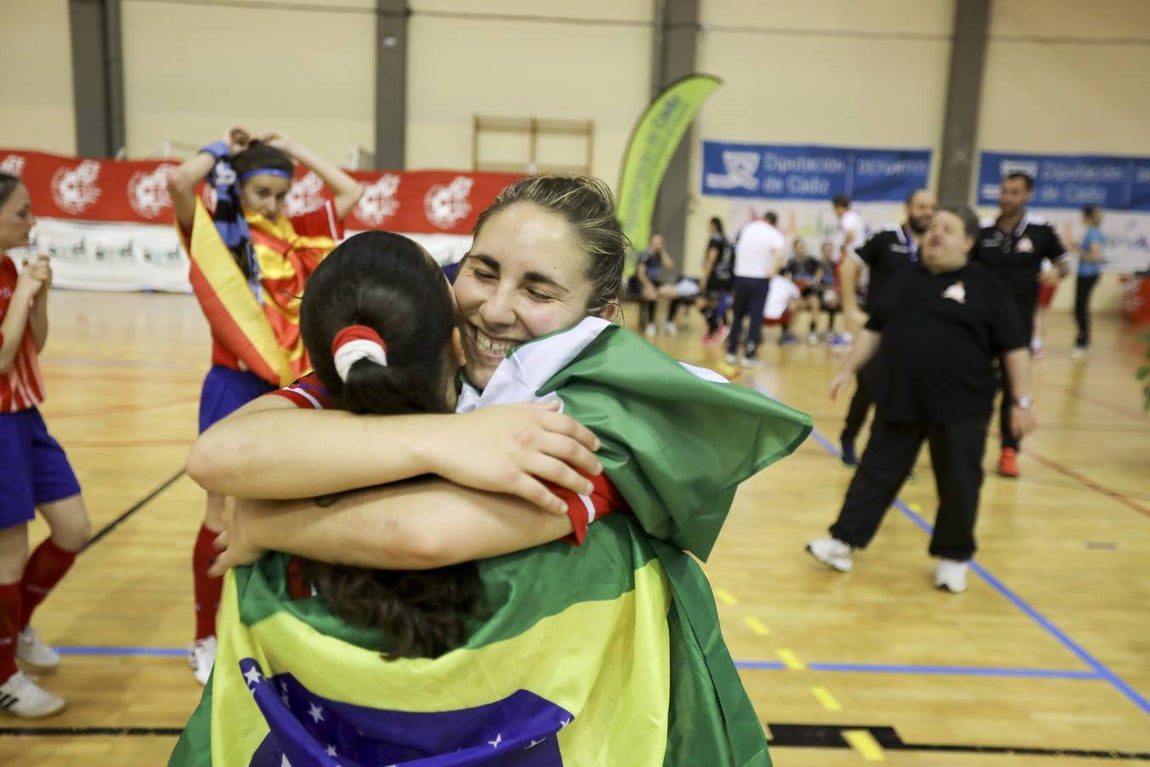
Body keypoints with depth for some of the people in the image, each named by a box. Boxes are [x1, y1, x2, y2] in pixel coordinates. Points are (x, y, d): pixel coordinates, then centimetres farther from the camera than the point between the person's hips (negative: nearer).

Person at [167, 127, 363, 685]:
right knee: (223, 513, 6)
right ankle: (206, 638, 22)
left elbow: (350, 192, 8)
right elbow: (178, 183, -23)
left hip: (288, 388, 4)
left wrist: (293, 148, 7)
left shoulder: (296, 235, 6)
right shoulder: (215, 234, -4)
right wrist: (223, 149, -6)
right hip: (234, 388, -4)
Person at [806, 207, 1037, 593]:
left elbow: (1015, 347, -4)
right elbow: (874, 329, 16)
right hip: (898, 401, 3)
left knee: (958, 486, 7)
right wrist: (849, 369, 12)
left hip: (960, 408, -3)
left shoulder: (986, 288, -3)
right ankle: (844, 542, 15)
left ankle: (954, 558, 25)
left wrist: (1022, 401, -7)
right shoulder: (904, 279, 10)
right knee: (876, 474, 8)